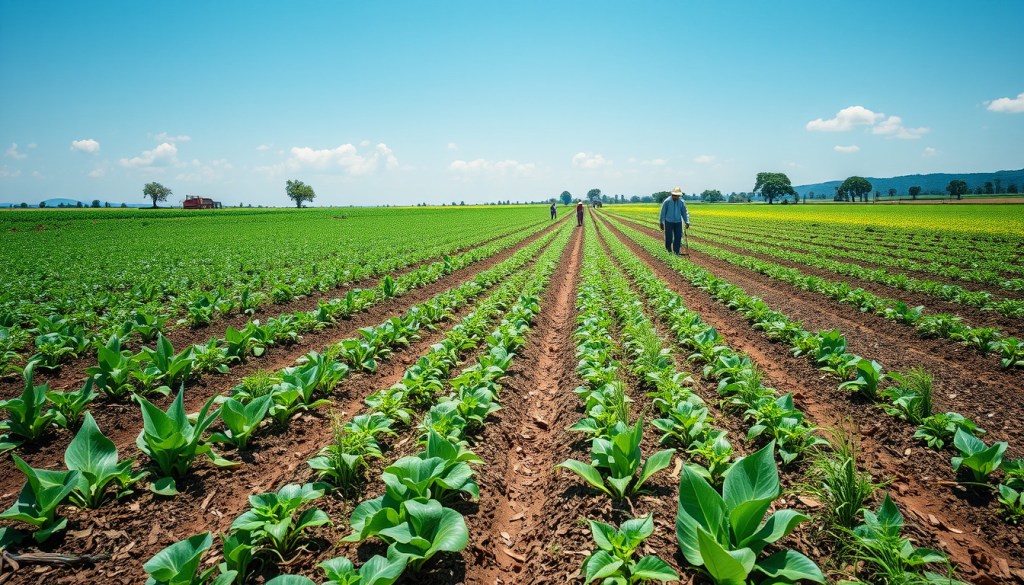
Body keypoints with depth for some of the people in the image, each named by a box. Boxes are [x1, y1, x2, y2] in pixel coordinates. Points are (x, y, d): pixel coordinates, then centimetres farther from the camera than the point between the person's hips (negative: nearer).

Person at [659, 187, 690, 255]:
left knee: (678, 237, -1)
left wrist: (687, 222, -7)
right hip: (669, 222, -3)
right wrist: (661, 223, -6)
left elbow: (684, 212, 3)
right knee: (669, 237, -3)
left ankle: (676, 252, 9)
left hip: (678, 222, 3)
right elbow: (663, 212, -6)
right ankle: (668, 248, 24)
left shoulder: (682, 202, -2)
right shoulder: (667, 201, -11)